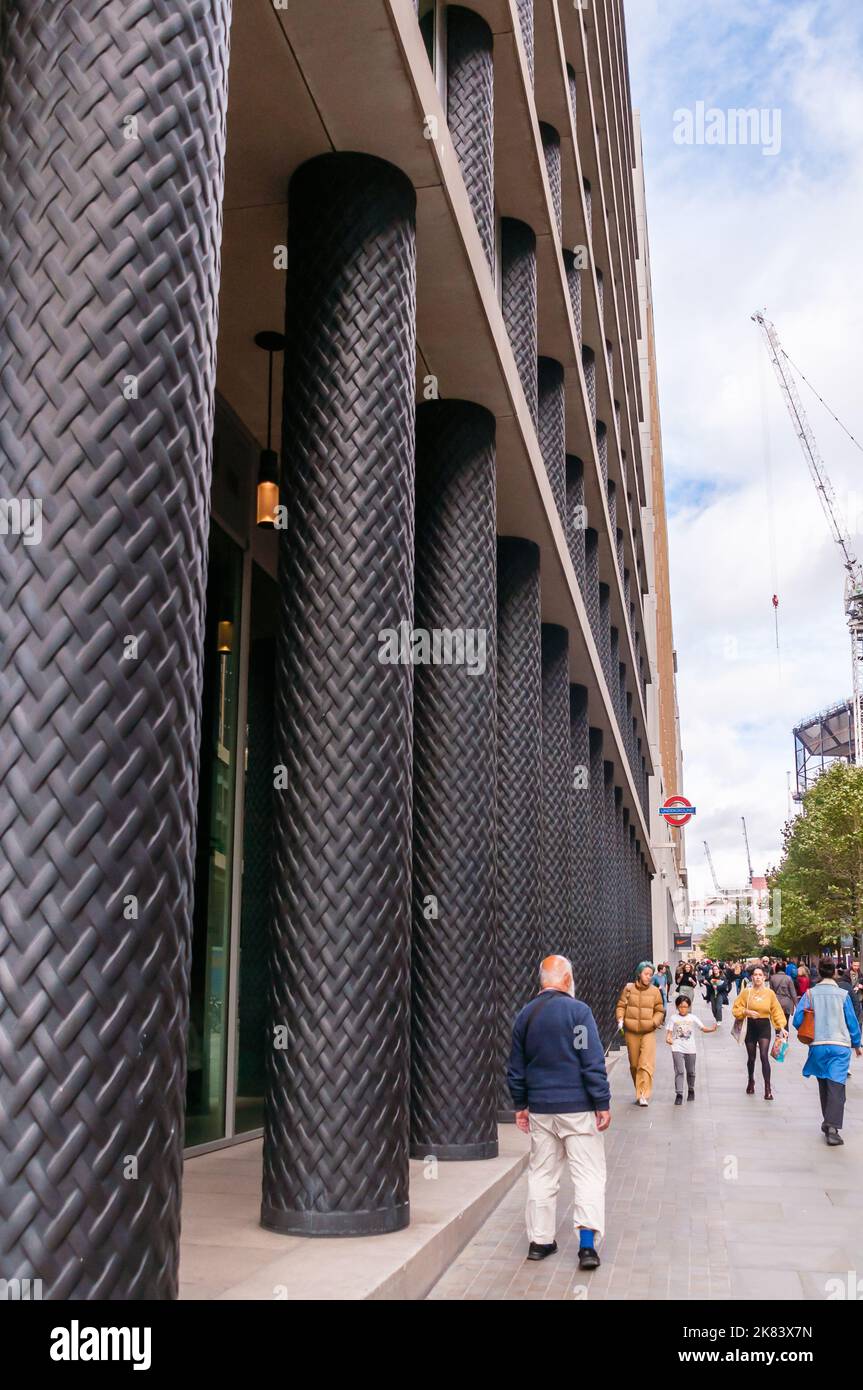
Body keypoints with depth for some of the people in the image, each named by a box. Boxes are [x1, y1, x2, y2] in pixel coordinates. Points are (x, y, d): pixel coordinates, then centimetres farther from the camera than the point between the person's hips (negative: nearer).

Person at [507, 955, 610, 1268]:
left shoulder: (524, 1015, 6)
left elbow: (516, 1068, 12)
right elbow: (593, 1062, -13)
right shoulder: (577, 1010, -11)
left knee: (542, 1173, 14)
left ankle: (540, 1240, 19)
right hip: (578, 1107, -5)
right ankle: (587, 1244, -5)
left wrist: (520, 1104, 21)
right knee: (589, 1173, 2)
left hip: (540, 1109, 5)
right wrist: (603, 1104, -8)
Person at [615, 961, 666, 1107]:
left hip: (648, 1032, -2)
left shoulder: (655, 991, -1)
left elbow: (660, 1010, 7)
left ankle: (643, 1095, -14)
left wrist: (655, 1021, -11)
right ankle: (639, 1091, 28)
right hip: (631, 1032, 2)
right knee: (634, 1064, 11)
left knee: (646, 1064, -13)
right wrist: (620, 1020, -11)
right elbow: (621, 1006, 4)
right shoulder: (628, 988, -1)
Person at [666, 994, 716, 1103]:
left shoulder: (692, 1018, 4)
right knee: (679, 1071, -12)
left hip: (690, 1049, 2)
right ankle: (678, 1094, -12)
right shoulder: (673, 1018, 2)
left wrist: (712, 1029, -21)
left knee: (691, 1072, 14)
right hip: (677, 1049, -2)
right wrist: (668, 1038, -22)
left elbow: (703, 1028, -1)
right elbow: (669, 1032, 0)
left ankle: (691, 1090, 36)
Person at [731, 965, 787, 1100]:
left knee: (764, 1056, -15)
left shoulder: (770, 993, -2)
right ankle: (751, 1081, 41)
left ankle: (767, 1089, -11)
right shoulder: (746, 992, -4)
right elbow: (736, 1009, -2)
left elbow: (776, 1011, 2)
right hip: (751, 1026, 1)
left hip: (764, 1026, -1)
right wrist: (746, 1012, -20)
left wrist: (781, 1027, -5)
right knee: (751, 1058, 14)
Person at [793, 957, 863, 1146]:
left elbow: (797, 1020, -5)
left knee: (823, 1084, 18)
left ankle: (827, 1122, 25)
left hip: (817, 1045, 2)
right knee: (836, 1085, -7)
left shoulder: (809, 994, -1)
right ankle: (832, 1127, -19)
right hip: (840, 1046, -2)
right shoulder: (843, 994, -3)